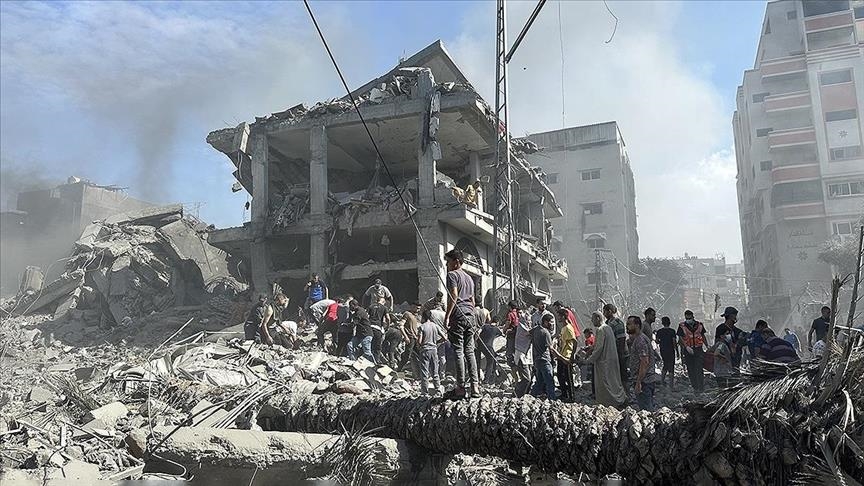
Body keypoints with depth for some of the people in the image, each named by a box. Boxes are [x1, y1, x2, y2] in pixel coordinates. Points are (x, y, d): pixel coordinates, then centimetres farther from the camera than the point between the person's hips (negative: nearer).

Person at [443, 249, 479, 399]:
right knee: (469, 350, 8)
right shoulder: (469, 277, 22)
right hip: (470, 315, 8)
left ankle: (461, 388, -7)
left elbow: (454, 296, -16)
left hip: (457, 315, -8)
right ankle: (475, 386, 4)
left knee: (458, 351, -6)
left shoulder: (452, 274, -3)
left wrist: (447, 316, -17)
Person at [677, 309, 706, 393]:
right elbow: (680, 339, -4)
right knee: (690, 369, 4)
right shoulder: (682, 326, -1)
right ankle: (695, 387, 14)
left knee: (699, 368, -10)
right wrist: (686, 347, -16)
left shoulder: (699, 325, 6)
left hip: (698, 349, 0)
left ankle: (701, 387, -6)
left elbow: (703, 336, 18)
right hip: (688, 350, 0)